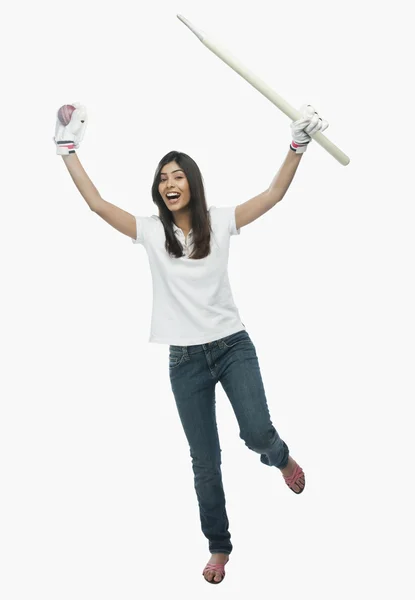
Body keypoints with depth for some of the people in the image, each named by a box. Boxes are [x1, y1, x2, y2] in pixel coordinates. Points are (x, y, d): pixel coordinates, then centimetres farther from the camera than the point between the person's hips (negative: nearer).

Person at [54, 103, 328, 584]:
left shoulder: (219, 221, 0)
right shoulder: (151, 231, 1)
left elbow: (274, 194, -6)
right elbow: (97, 203, -4)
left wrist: (297, 145, -15)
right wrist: (68, 148, -5)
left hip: (232, 346, -1)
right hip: (185, 359, 1)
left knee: (257, 433, -15)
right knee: (205, 462, 7)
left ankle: (281, 458, 25)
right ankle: (219, 547, 26)